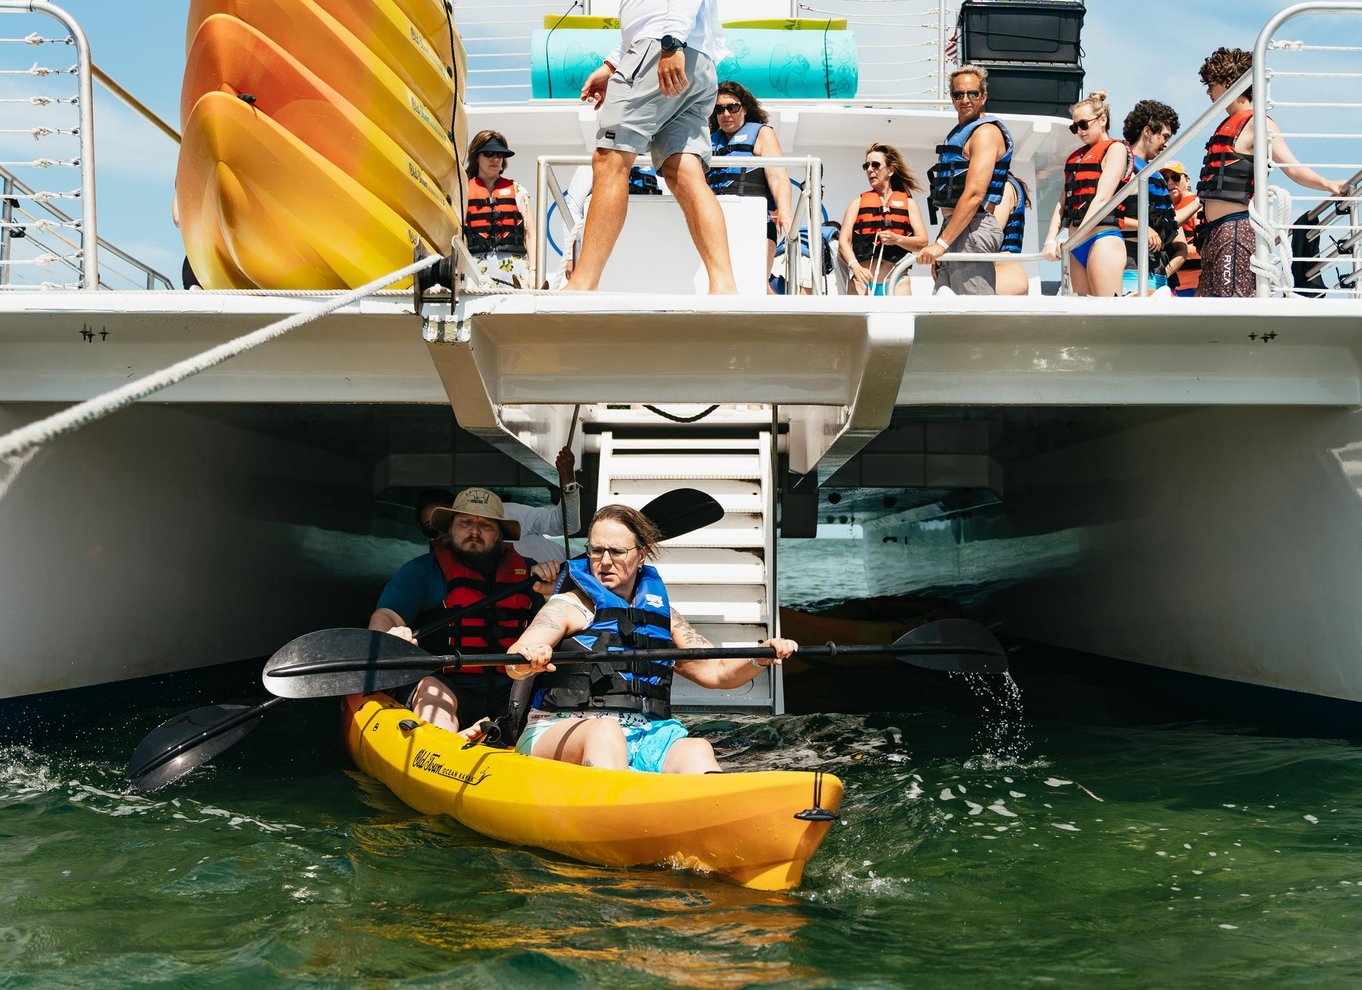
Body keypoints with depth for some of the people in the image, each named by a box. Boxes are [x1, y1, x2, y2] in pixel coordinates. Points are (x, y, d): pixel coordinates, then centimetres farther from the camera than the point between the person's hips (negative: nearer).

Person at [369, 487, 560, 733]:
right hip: (448, 687, -2)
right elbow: (384, 618, -4)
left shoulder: (525, 571, 17)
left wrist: (552, 594, -4)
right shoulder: (422, 570, 10)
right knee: (431, 690, -34)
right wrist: (389, 639, -29)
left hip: (511, 694, 3)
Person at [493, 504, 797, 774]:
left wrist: (760, 659, -2)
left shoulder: (661, 612, 20)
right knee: (605, 729, -37)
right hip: (564, 734, -3)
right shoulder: (570, 606, 5)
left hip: (645, 739, 4)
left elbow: (719, 671, 19)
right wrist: (527, 658, -37)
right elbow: (515, 665, -12)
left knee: (696, 750, -28)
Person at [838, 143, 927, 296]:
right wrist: (855, 266, -15)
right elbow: (843, 240, 4)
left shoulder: (908, 202, 15)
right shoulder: (858, 203, 15)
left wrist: (897, 239, -14)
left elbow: (923, 242, 6)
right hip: (863, 281, 0)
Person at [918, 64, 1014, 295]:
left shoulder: (986, 132, -8)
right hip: (957, 229, 10)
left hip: (972, 230, -10)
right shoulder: (958, 133, 23)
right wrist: (939, 250, 21)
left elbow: (974, 194, -20)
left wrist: (941, 243, -22)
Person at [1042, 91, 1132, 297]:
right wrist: (1051, 240, 0)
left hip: (1102, 239, -7)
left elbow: (1102, 199, -10)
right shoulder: (1076, 157, 23)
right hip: (1076, 247, 7)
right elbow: (1063, 202, 16)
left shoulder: (1115, 149, 2)